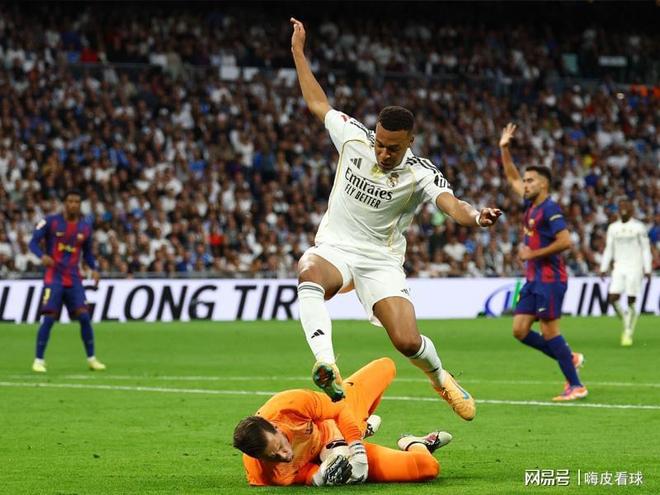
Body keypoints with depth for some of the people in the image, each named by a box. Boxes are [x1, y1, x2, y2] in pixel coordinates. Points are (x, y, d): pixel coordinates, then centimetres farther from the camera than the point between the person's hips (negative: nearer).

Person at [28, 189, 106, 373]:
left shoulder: (85, 228, 8)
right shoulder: (51, 222, -4)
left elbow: (87, 253, 18)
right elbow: (33, 242, -6)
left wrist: (94, 269, 0)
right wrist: (42, 256, -27)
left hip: (73, 278, 3)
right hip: (54, 276, -3)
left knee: (84, 316, -6)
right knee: (49, 317, -10)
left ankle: (91, 359, 5)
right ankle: (38, 360, -1)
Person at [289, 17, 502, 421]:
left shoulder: (420, 173, -14)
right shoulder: (353, 136, -5)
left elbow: (451, 204, -33)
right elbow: (318, 103, 12)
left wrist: (476, 217, -56)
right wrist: (298, 51, 15)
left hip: (381, 262, -1)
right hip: (335, 248, 1)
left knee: (408, 342, -13)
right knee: (311, 273, -37)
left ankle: (439, 377, 25)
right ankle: (326, 364, -49)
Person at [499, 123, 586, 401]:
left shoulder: (550, 209, -13)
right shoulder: (531, 204, 13)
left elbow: (565, 242, -22)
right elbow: (511, 177, 26)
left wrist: (534, 253, -16)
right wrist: (504, 149, 18)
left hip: (550, 278, -9)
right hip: (533, 278, 9)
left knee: (549, 331, -9)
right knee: (520, 330, 5)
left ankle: (576, 386, -3)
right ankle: (570, 359, 16)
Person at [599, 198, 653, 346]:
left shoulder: (638, 227, -2)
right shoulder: (613, 228, 10)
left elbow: (646, 249, -1)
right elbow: (609, 249, 14)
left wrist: (647, 269, -6)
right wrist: (604, 268, 7)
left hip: (635, 267, -4)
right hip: (619, 268, 4)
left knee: (631, 301, -5)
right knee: (612, 298, -10)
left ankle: (628, 333, 3)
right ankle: (626, 320, 15)